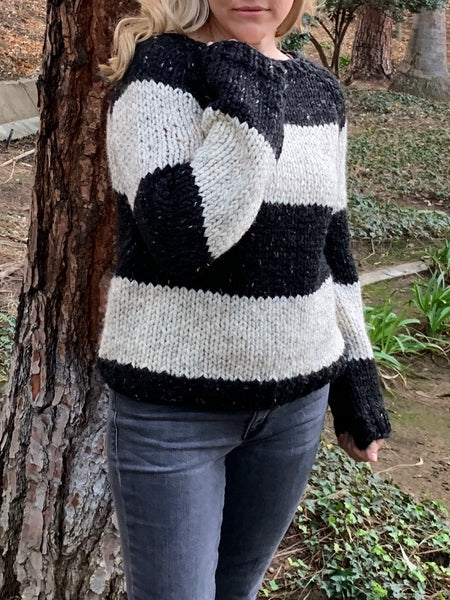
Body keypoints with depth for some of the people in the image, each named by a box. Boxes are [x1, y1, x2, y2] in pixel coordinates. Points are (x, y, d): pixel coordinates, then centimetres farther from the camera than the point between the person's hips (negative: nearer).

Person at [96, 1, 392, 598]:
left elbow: (330, 247, 12)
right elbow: (181, 237, -26)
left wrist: (357, 383, 13)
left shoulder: (321, 91, 6)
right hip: (172, 400, -5)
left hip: (296, 395, 5)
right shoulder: (159, 68, -11)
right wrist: (249, 98, -22)